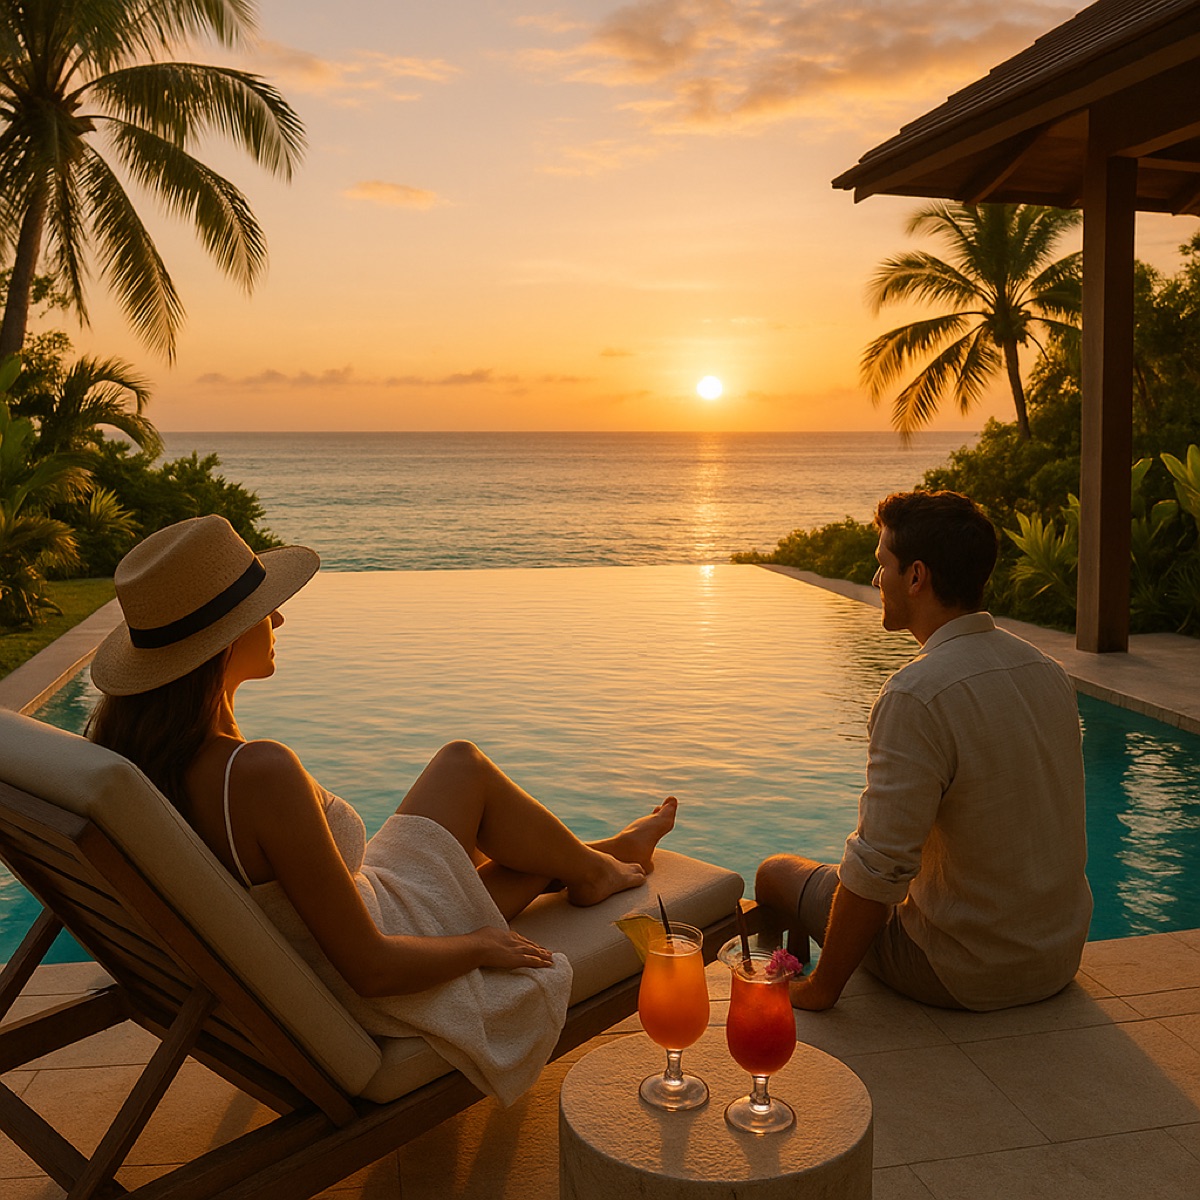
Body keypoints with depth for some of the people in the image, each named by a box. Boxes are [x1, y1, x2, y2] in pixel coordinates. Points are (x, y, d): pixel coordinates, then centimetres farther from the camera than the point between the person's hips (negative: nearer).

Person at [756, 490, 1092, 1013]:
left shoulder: (917, 695, -27)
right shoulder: (1049, 671, 0)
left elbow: (878, 868, -27)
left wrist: (821, 988, -13)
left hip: (967, 978, -8)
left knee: (776, 874, 12)